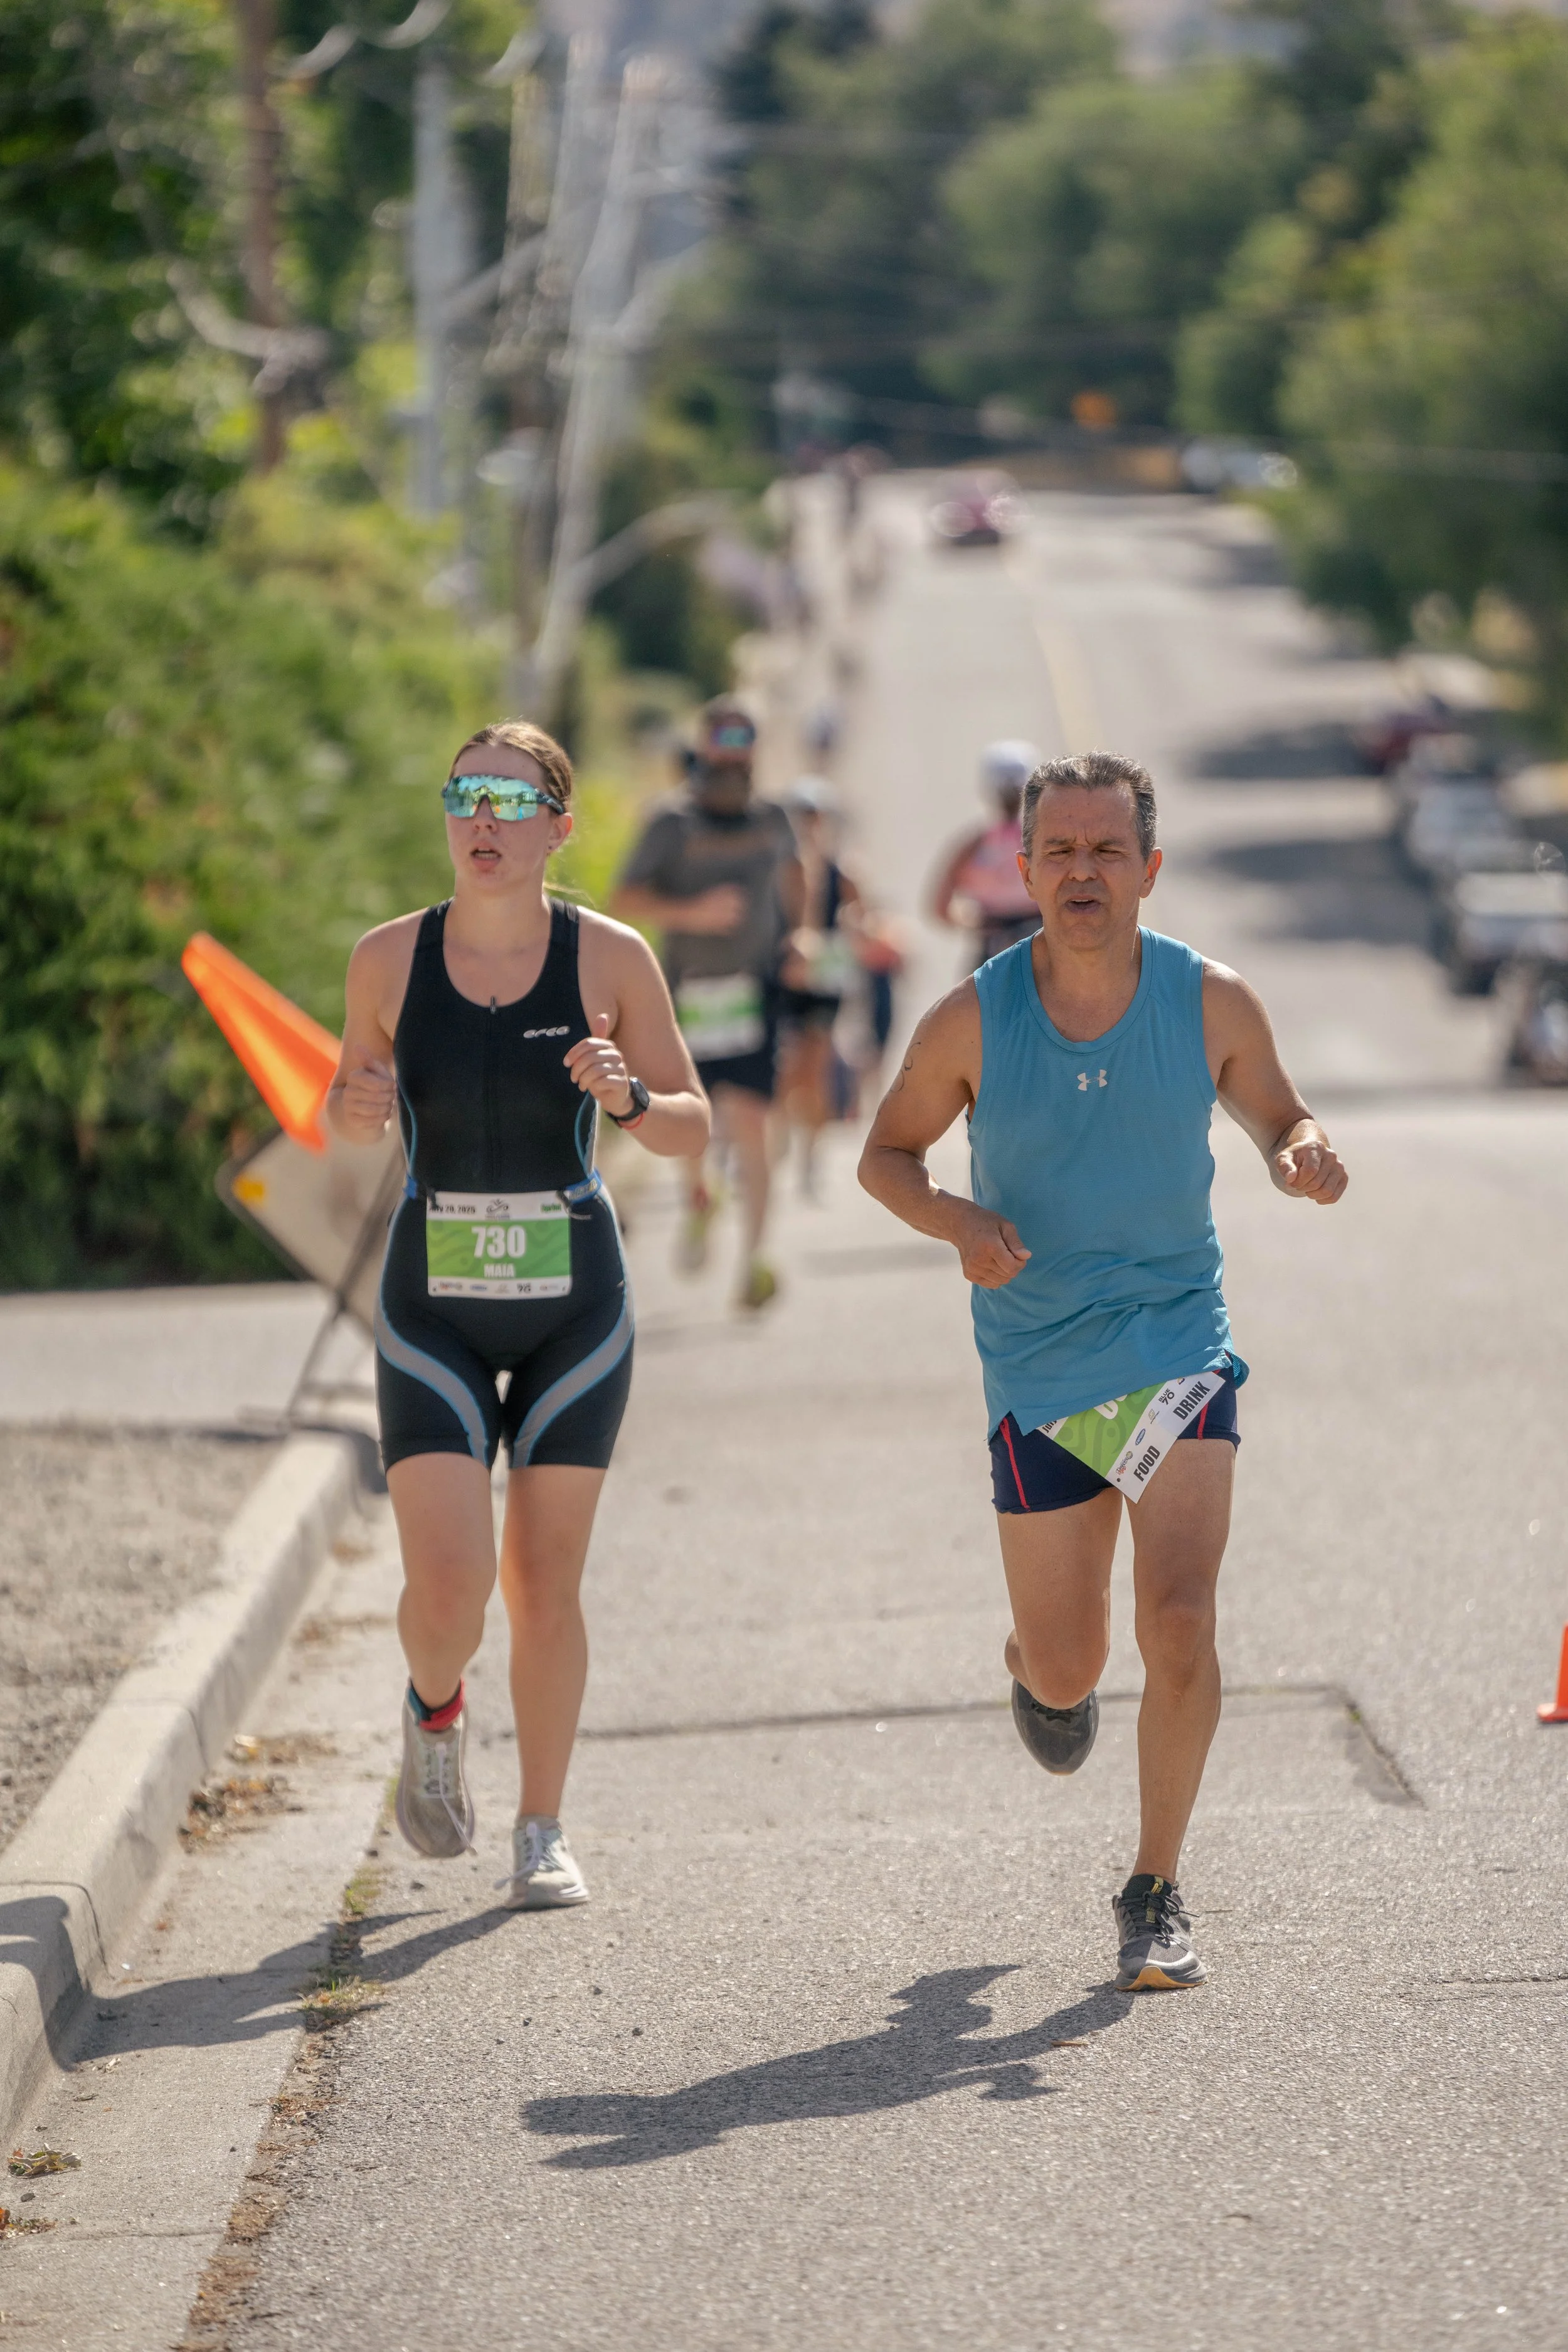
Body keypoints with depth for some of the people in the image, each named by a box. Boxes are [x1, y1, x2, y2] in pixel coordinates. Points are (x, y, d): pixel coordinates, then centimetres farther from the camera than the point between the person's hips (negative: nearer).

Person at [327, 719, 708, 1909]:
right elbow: (350, 1106, 11)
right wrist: (355, 1110, -13)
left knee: (544, 1581, 3)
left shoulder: (611, 959, -7)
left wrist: (626, 1096, -21)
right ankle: (436, 1713, 24)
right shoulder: (390, 958, -4)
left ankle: (543, 1834, 19)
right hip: (434, 1307, 0)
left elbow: (693, 1127, 0)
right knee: (447, 1584, -11)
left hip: (575, 1303, 0)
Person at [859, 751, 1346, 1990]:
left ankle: (1156, 1892, 1)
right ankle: (1033, 1660, 46)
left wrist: (1304, 1157, -14)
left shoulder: (1213, 1003, -7)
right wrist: (955, 1220, -17)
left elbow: (1279, 1118, 10)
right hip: (1037, 1368, 0)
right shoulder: (972, 1021, -9)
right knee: (1068, 1672, 6)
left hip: (1180, 1346, 0)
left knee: (1178, 1623, -17)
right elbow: (887, 1154, 4)